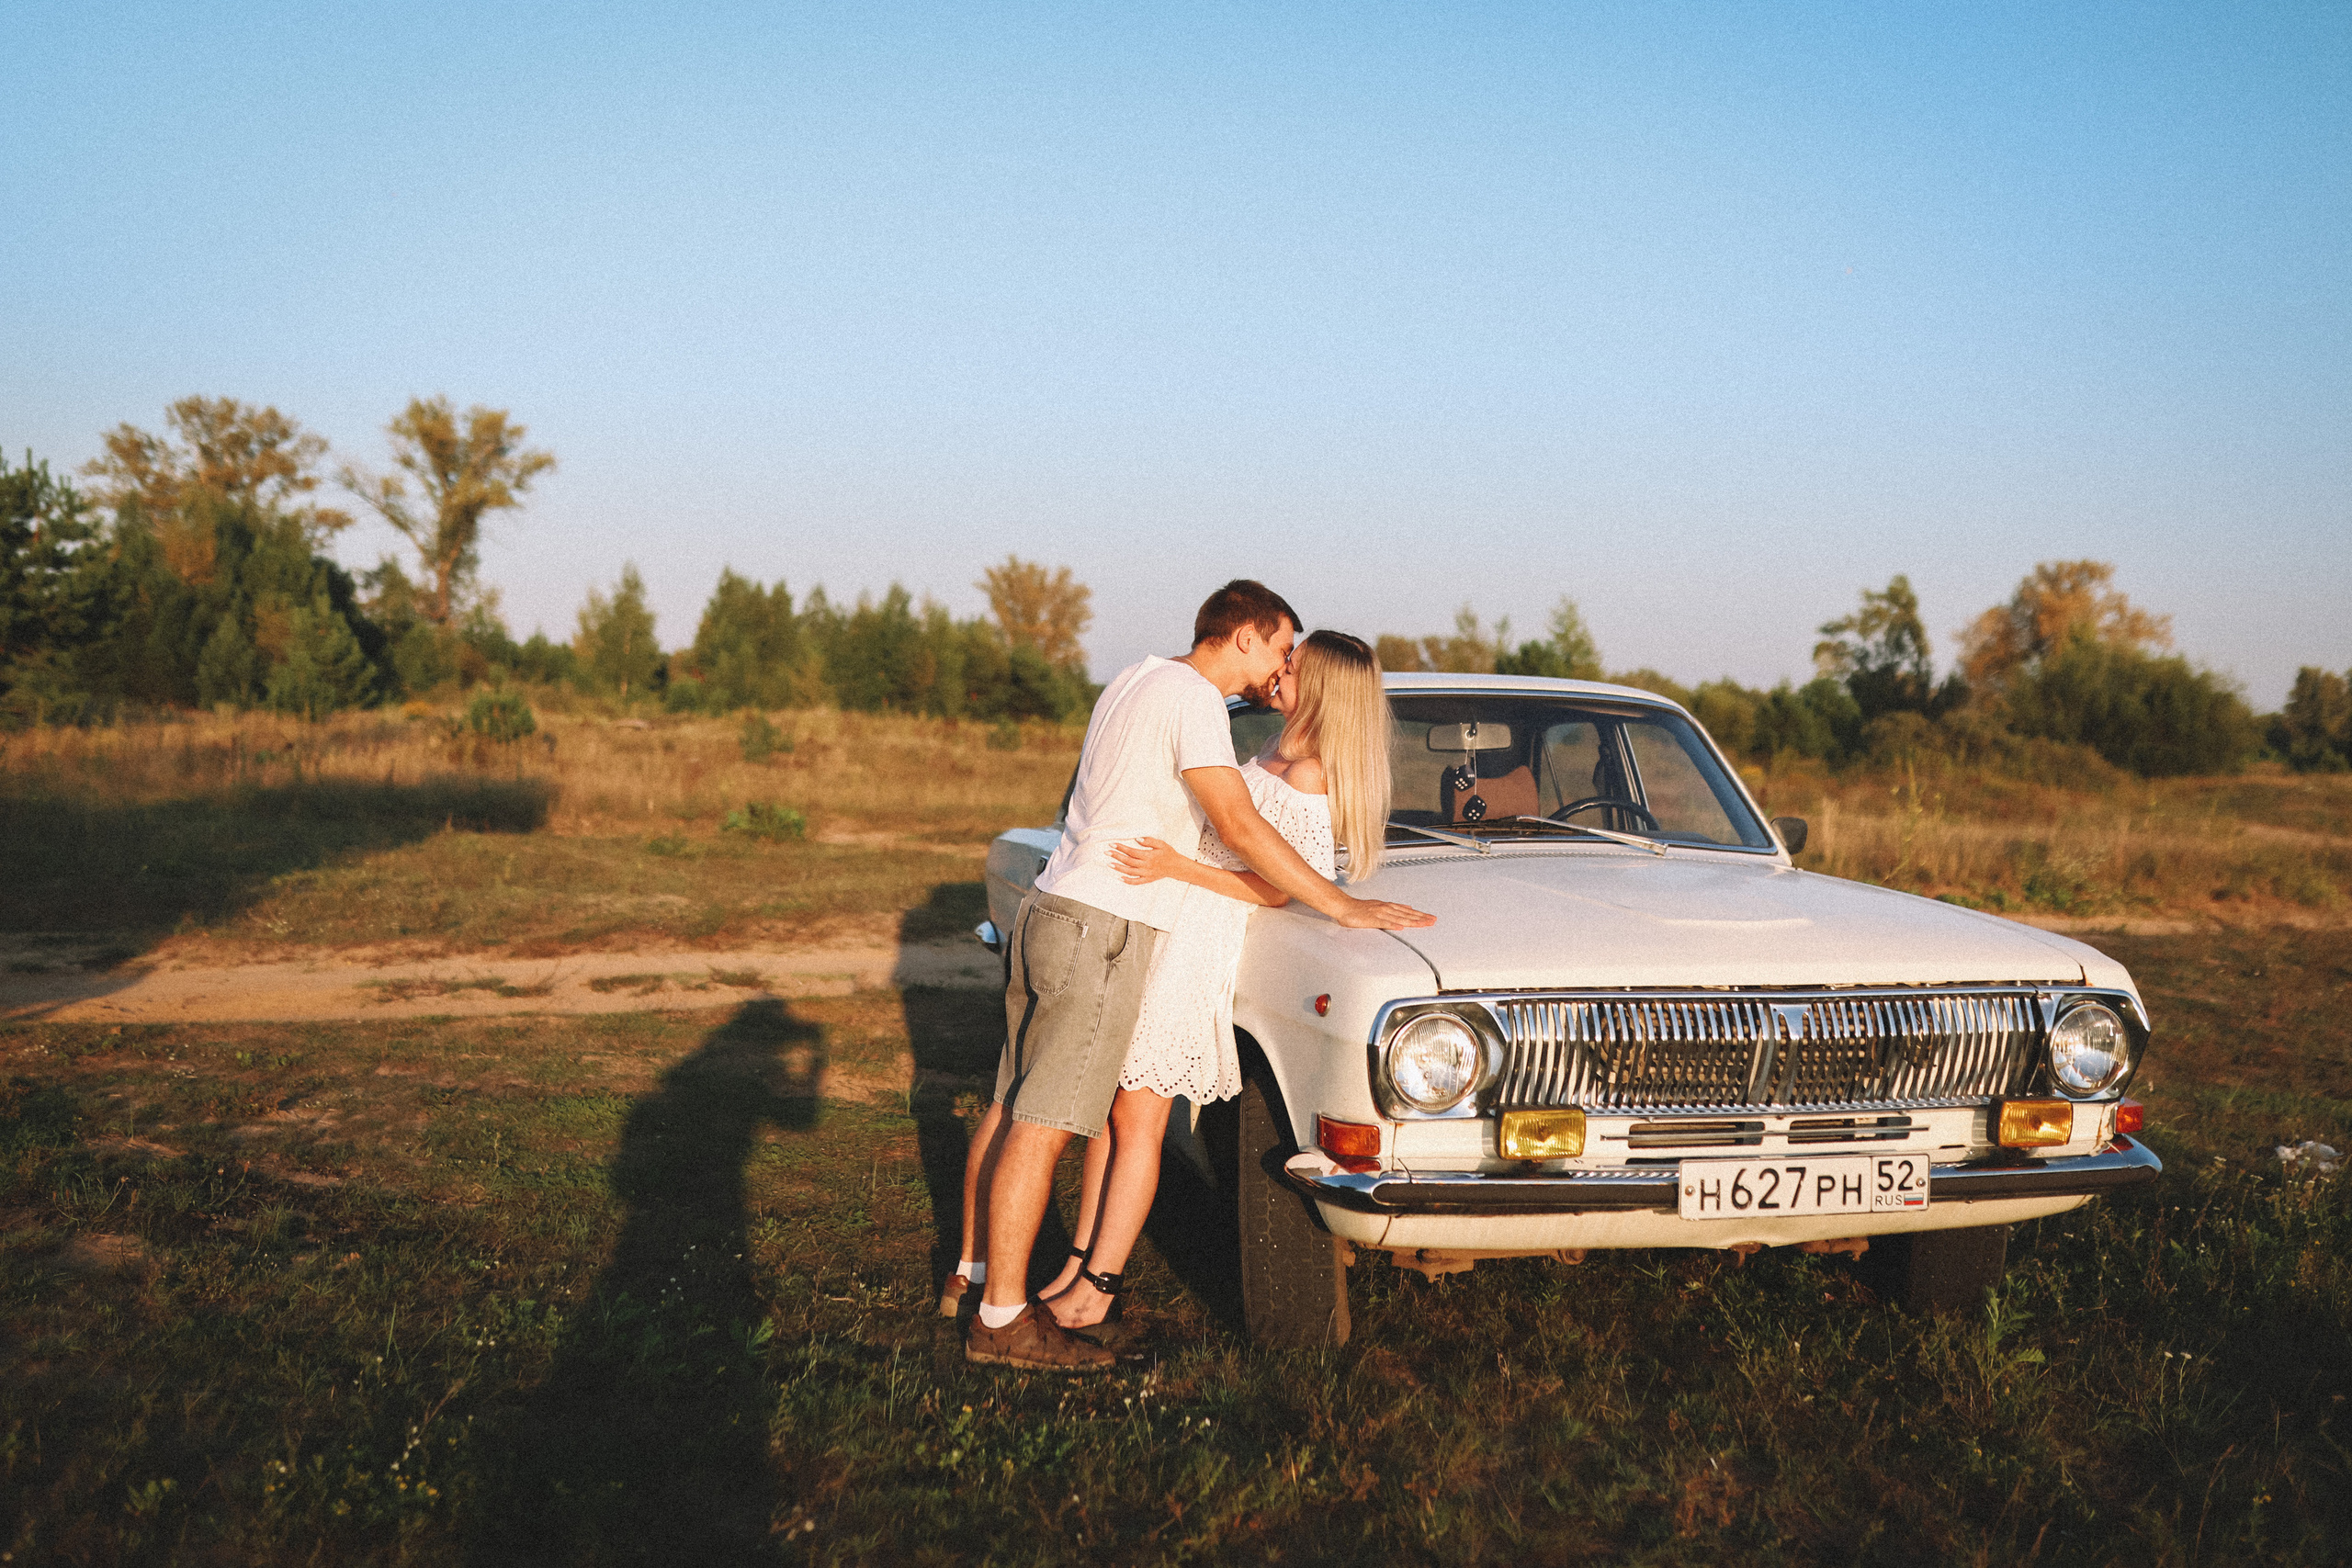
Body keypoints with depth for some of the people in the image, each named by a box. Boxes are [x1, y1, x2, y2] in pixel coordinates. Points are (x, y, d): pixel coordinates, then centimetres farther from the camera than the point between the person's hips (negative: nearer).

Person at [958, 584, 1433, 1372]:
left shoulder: (1133, 679, 17)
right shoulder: (1193, 697, -12)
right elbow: (1239, 826, -19)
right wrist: (1343, 906, -14)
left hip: (1049, 907, 10)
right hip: (1101, 929, -10)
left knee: (1012, 1104, 15)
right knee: (1043, 1124, -8)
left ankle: (980, 1268, 25)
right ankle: (1002, 1320, -5)